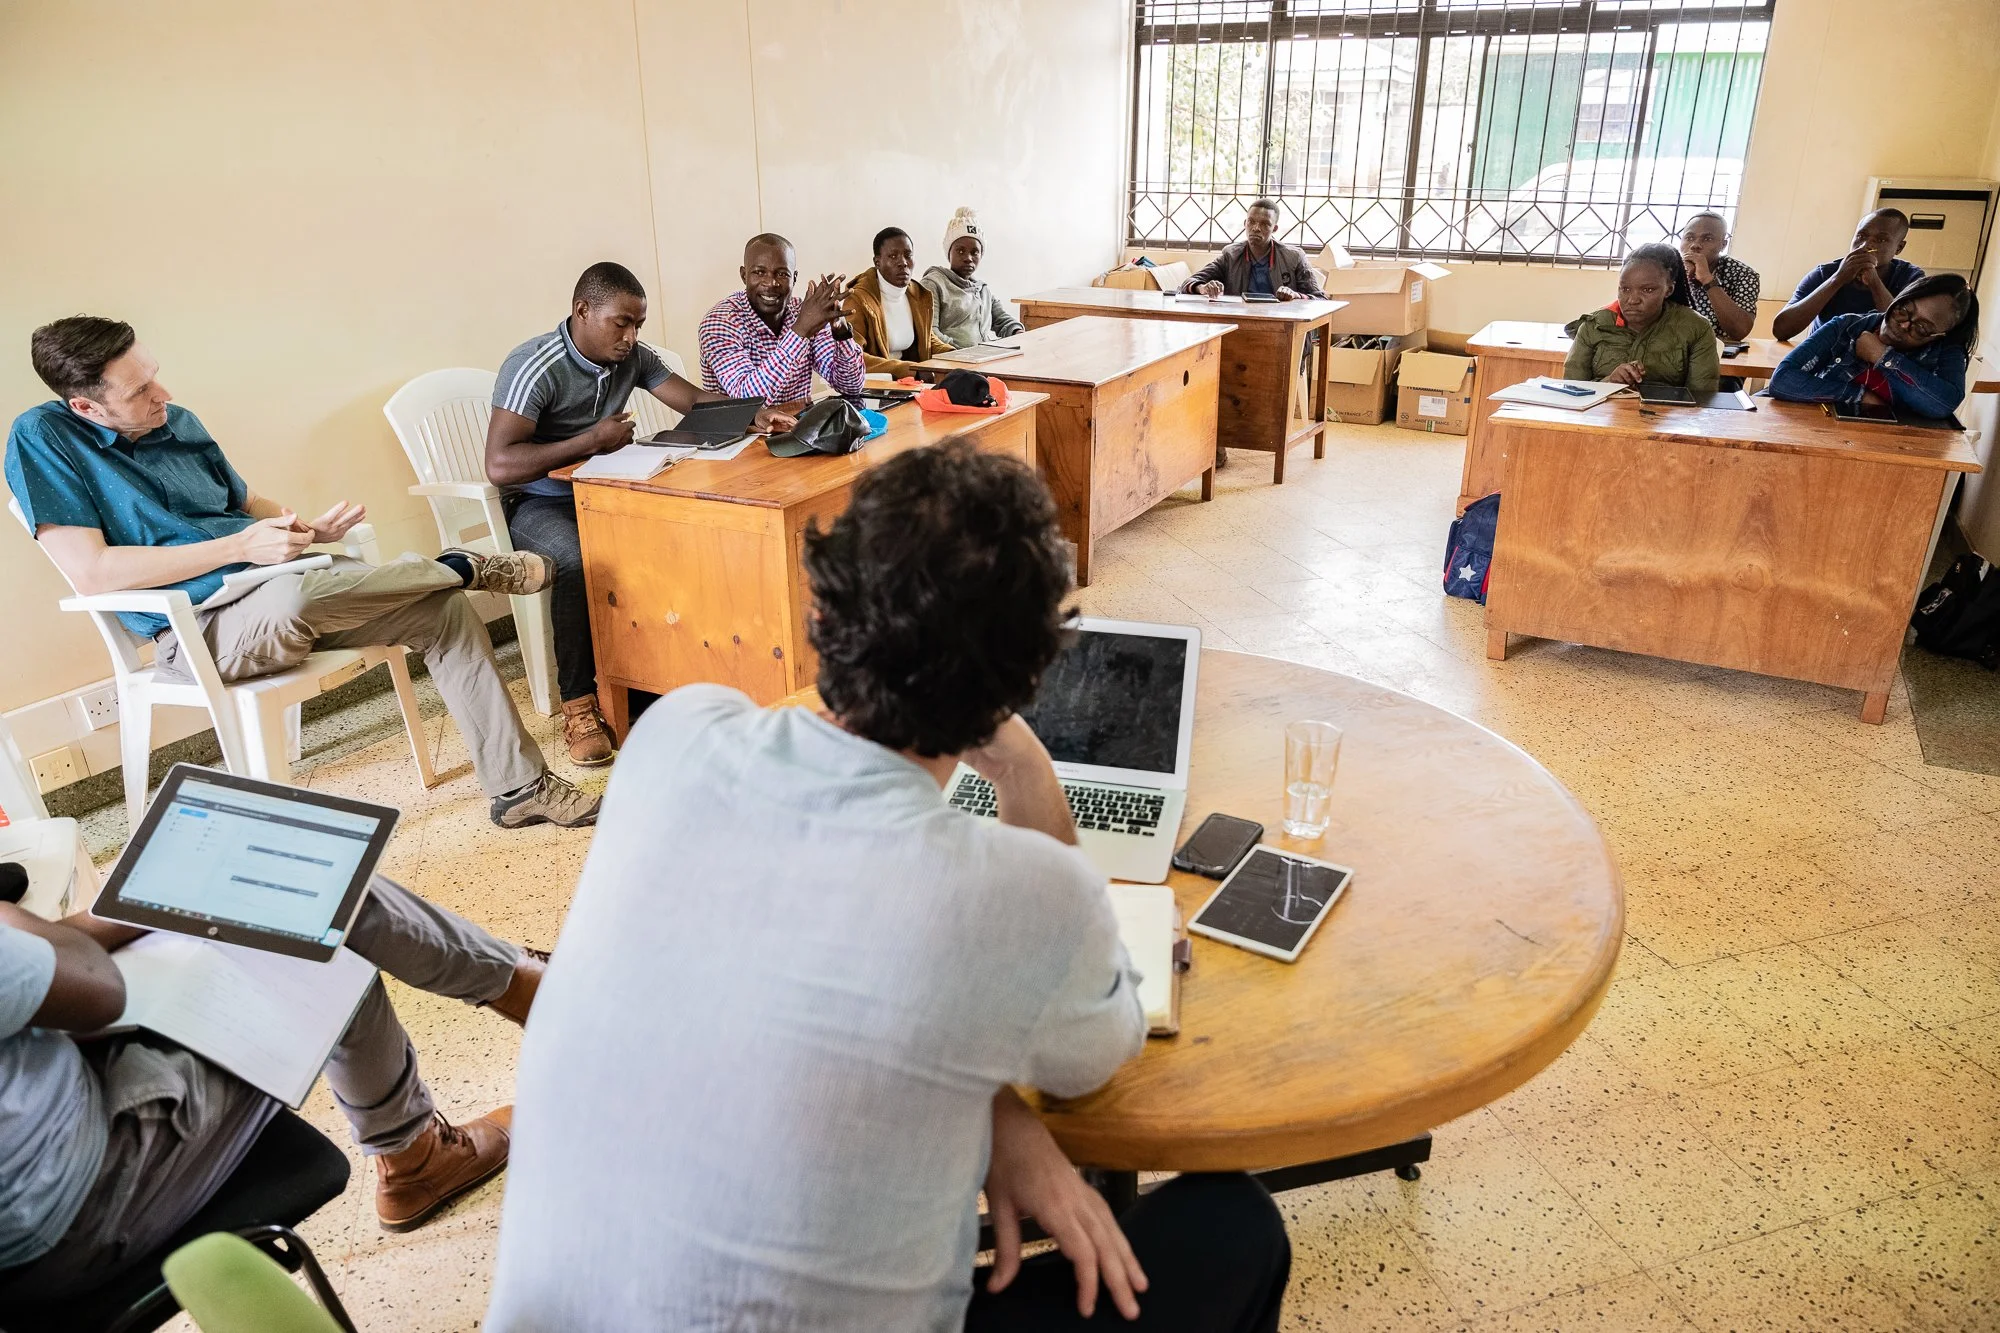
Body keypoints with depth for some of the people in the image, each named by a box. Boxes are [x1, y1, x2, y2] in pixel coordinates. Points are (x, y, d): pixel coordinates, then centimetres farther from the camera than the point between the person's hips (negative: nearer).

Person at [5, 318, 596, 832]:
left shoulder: (178, 422, 11)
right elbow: (90, 573, -17)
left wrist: (310, 529, 2)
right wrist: (240, 546, -19)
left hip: (285, 596, 7)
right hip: (198, 629, -7)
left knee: (447, 610, -9)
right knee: (289, 599, -40)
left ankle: (519, 787, -5)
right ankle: (461, 567, -12)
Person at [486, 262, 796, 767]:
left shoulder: (633, 356, 0)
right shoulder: (534, 367, -20)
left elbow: (695, 400, 2)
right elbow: (500, 465, -28)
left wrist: (754, 415, -18)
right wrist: (593, 440, -27)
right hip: (539, 503, -6)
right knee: (580, 560, -37)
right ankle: (579, 706, -21)